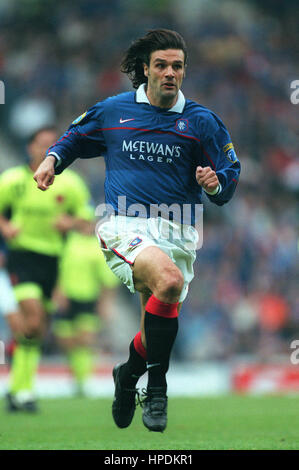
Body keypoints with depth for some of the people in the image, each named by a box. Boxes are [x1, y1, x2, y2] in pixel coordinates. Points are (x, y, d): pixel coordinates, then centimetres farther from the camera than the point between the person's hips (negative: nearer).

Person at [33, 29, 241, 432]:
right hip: (124, 224, -2)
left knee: (157, 326, -3)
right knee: (169, 280, -32)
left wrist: (215, 184, -11)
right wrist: (52, 159, 9)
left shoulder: (200, 122, 8)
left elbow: (229, 178, 11)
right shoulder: (112, 111, 10)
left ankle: (131, 372, 31)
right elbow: (75, 138, 28)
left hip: (177, 230, 2)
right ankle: (156, 382, -18)